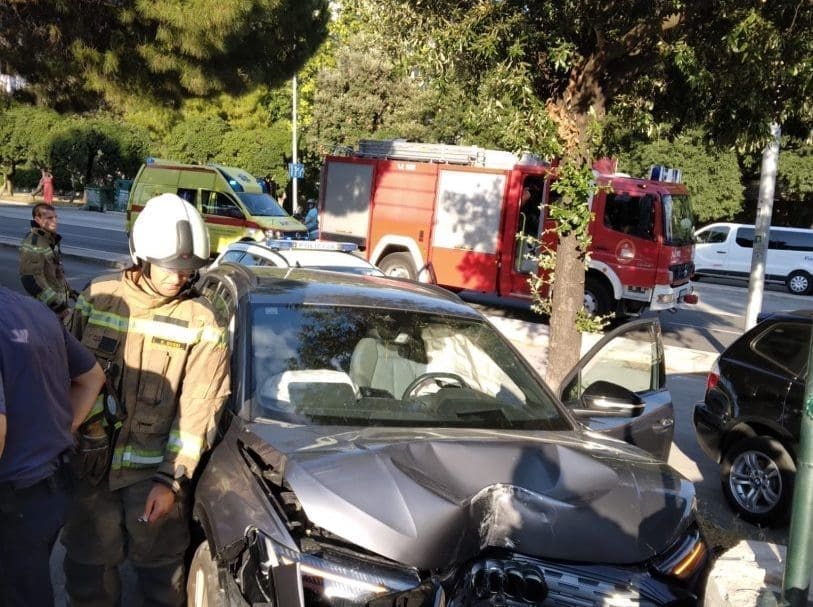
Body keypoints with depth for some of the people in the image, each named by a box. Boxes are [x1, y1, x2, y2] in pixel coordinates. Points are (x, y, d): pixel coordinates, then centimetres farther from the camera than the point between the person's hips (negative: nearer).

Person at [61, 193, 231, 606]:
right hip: (91, 464, 3)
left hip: (154, 470, -2)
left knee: (160, 572, 10)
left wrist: (171, 479, -12)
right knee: (87, 568, 15)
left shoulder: (199, 322, -9)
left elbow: (198, 409, -9)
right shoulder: (96, 297, -1)